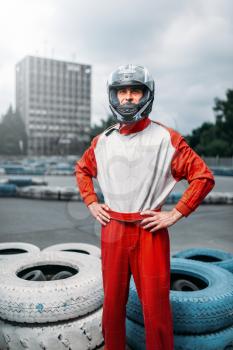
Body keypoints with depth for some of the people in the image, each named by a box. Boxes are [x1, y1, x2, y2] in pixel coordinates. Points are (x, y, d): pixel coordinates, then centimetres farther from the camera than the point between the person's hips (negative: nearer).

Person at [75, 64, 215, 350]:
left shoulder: (166, 138, -7)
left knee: (155, 308, 5)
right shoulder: (102, 141, 6)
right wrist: (91, 204, 11)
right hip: (112, 230, 4)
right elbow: (82, 170, 23)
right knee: (112, 303, 17)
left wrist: (175, 214, -10)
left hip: (150, 232, -4)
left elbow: (203, 176, -6)